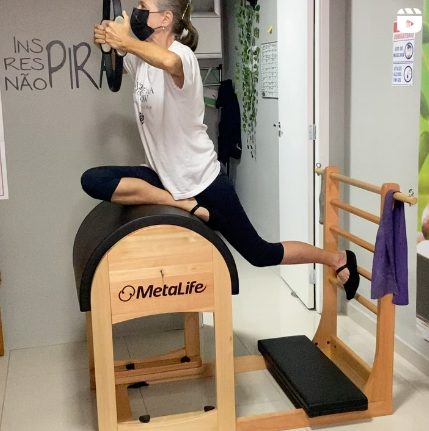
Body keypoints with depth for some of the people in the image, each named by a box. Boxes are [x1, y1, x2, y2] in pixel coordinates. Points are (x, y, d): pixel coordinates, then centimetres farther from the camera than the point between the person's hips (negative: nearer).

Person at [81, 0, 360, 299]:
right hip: (166, 176, 8)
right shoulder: (142, 56, 3)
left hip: (203, 180, -7)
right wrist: (108, 43, 3)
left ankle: (339, 260, 24)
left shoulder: (182, 55, -21)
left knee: (261, 254, 1)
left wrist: (127, 41, -33)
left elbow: (169, 62, -49)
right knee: (93, 181, -12)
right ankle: (185, 205, -8)